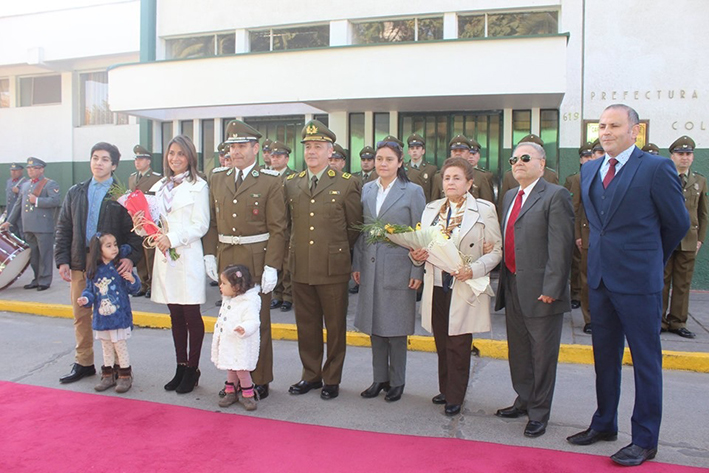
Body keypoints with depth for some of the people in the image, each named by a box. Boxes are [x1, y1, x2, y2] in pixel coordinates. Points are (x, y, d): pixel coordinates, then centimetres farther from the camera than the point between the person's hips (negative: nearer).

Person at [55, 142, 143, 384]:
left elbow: (135, 229, -6)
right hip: (79, 264, 4)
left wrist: (131, 257, -20)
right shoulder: (75, 193, 12)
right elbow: (63, 229, 12)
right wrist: (62, 260, 4)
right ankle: (83, 363, 25)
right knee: (81, 315, 11)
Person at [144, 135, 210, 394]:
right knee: (175, 315, 11)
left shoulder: (198, 186, -3)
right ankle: (181, 367, 20)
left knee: (191, 315, 0)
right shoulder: (159, 187, 15)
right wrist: (143, 226, -5)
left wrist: (173, 238, -18)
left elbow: (200, 225, -9)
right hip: (164, 256, 5)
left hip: (188, 256, -5)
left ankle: (192, 369, 11)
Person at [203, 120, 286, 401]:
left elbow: (277, 228, -8)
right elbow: (212, 222, 14)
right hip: (225, 259, 5)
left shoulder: (271, 181, -3)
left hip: (257, 261, -4)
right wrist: (210, 254, 4)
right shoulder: (218, 180, 12)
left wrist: (272, 266, -13)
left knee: (258, 321, 4)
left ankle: (260, 380, 17)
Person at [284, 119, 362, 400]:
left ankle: (332, 379, 23)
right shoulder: (291, 183, 8)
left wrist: (336, 251, 9)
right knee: (306, 326, 13)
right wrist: (296, 250, 13)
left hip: (333, 269, -3)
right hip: (300, 268, 4)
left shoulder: (347, 184, -3)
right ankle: (311, 375, 29)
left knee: (335, 327, 8)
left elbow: (355, 227, 3)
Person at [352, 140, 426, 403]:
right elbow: (360, 231, 12)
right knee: (374, 324, 10)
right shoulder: (366, 190, 9)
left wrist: (417, 271, -9)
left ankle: (397, 381, 18)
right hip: (371, 267, 4)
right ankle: (379, 378, 23)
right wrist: (356, 264, 8)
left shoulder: (413, 192, -3)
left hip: (398, 268, -4)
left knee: (396, 326, 3)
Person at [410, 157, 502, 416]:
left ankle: (455, 397, 15)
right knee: (442, 343, 12)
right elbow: (422, 245, 16)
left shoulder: (484, 210, -3)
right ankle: (445, 389, 29)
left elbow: (495, 251, -5)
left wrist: (473, 270, -19)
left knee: (458, 345, 1)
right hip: (436, 288, 5)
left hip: (465, 289, -4)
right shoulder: (431, 209, 12)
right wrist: (416, 255, -7)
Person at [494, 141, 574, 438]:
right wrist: (504, 281, 10)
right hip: (513, 288, 8)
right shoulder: (509, 197, 15)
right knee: (518, 351, 19)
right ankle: (524, 401, 35)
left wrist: (551, 288, -20)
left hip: (540, 291, -8)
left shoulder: (555, 196, -10)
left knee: (542, 355, 5)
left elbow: (561, 246, -16)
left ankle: (539, 413, 19)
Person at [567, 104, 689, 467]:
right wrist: (605, 251, 13)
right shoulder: (589, 170, 9)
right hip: (599, 277, 6)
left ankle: (645, 440, 17)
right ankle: (604, 424, 32)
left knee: (646, 361, 5)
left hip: (638, 280, -6)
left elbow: (678, 224, -1)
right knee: (605, 356, 16)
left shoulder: (657, 168, -9)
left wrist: (651, 260, 9)